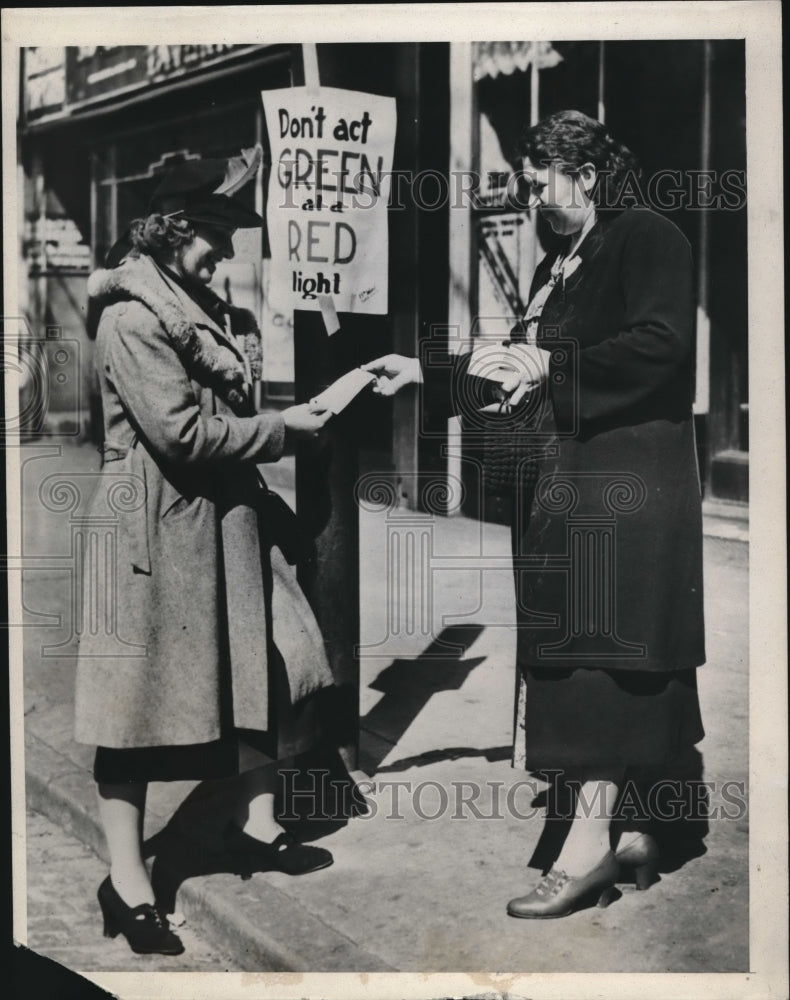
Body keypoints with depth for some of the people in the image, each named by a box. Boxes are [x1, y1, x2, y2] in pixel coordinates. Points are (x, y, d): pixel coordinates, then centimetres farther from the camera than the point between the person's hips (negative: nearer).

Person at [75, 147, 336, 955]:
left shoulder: (203, 309, 14)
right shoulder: (131, 320, -16)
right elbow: (184, 434, -21)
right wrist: (281, 428, -11)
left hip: (225, 513, 9)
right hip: (157, 529, -9)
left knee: (269, 665, 12)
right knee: (143, 693, 0)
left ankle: (257, 826, 30)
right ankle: (126, 882, 11)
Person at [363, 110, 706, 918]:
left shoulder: (648, 239, -5)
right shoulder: (558, 265, 20)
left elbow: (661, 345, -19)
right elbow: (523, 365, 24)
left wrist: (552, 364, -17)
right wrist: (424, 373, 18)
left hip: (624, 487, -8)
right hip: (563, 485, 8)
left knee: (599, 657, -9)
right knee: (614, 668, 9)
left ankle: (589, 839, -4)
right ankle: (633, 835, 17)